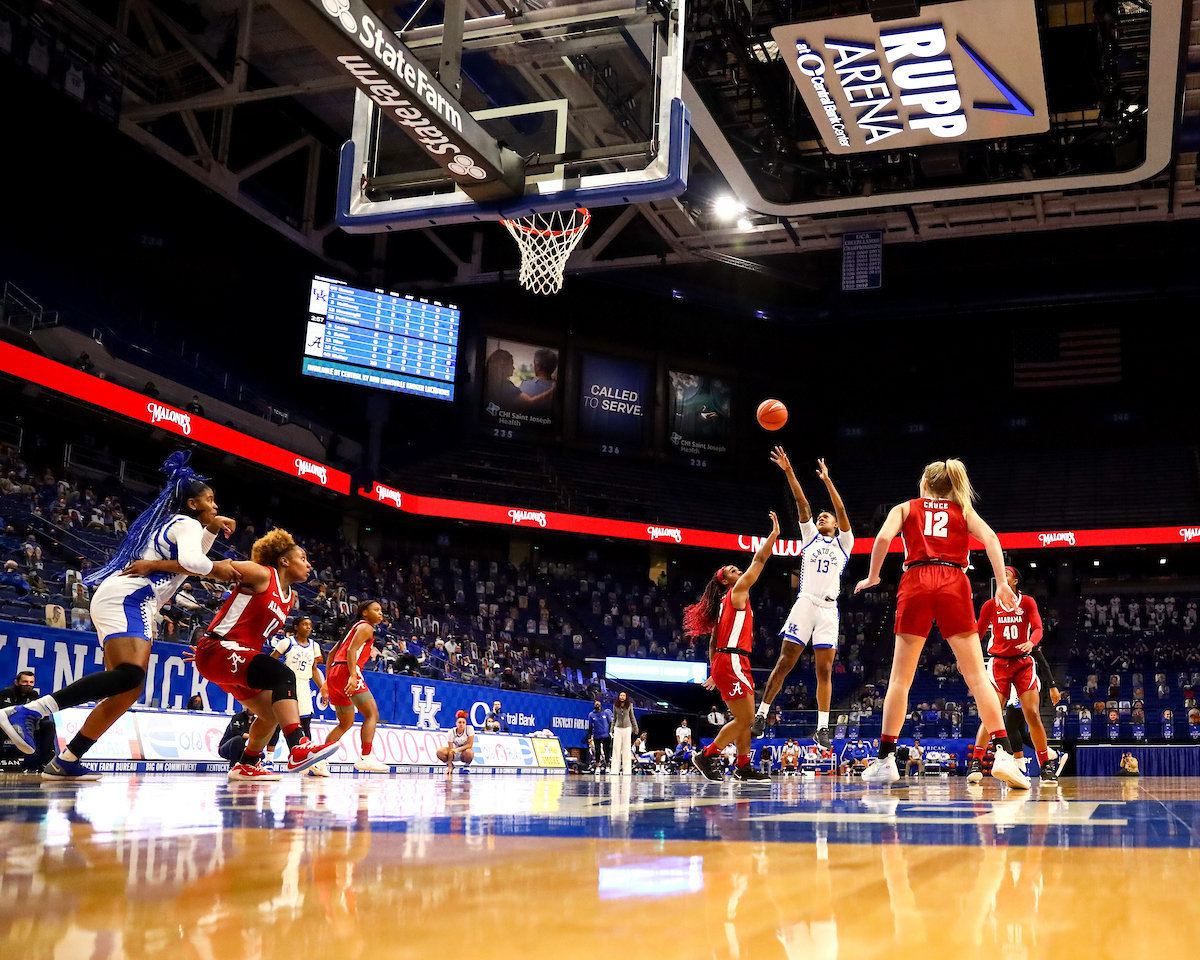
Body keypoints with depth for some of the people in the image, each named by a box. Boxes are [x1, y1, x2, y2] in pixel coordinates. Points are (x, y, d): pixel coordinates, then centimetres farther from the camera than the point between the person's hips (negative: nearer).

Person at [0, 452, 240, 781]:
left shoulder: (172, 524, 28)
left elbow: (190, 557, 48)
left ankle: (66, 762, 1)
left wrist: (212, 530, 32)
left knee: (127, 693, 5)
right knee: (130, 674, -30)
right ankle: (27, 712, -35)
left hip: (133, 606, 10)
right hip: (126, 598, -10)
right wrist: (216, 569, -4)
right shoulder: (187, 523, -1)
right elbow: (190, 560, -22)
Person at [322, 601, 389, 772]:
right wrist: (353, 676, -25)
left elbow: (332, 653, 28)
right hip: (346, 672, -10)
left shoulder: (355, 627, 29)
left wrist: (327, 681, 27)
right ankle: (366, 758, -26)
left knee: (346, 723, 19)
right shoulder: (366, 627, 1)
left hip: (334, 674, 10)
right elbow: (351, 650, -15)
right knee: (372, 714, -13)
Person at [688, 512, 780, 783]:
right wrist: (774, 534, 2)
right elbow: (759, 561, -5)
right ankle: (707, 756, -8)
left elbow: (712, 642, 22)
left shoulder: (724, 603, 21)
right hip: (732, 661, -10)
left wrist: (714, 674, 23)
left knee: (747, 719, 13)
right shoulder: (737, 592, -2)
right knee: (745, 718, -10)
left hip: (724, 662, 10)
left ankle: (743, 766, 17)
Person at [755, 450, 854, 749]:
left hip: (828, 609, -1)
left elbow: (842, 511, 0)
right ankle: (761, 716, -2)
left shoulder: (843, 542, 15)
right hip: (805, 603, 1)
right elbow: (802, 504, 8)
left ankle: (822, 728, 0)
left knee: (825, 669, -2)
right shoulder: (810, 536, 18)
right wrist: (789, 472, -3)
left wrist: (827, 480, -8)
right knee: (784, 662, -5)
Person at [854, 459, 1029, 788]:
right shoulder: (964, 511, 22)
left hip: (915, 583, -1)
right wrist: (1002, 583, -2)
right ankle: (1004, 753, -11)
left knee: (900, 677, 4)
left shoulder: (906, 508, 19)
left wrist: (872, 577, 11)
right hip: (954, 585, 1)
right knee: (977, 675, 1)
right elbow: (990, 538, 3)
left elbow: (884, 537, 0)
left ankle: (885, 760, 2)